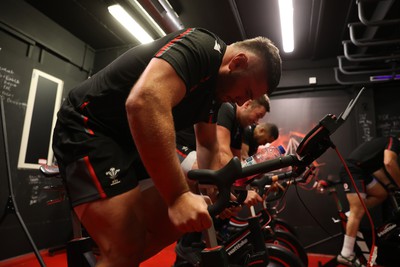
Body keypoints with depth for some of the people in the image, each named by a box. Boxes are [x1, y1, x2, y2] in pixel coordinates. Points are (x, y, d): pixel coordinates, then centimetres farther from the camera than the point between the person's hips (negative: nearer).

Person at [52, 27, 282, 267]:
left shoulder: (214, 87, 9)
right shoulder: (202, 47, -20)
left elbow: (208, 146, 14)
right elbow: (144, 102, -38)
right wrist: (179, 195, -36)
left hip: (128, 140, 9)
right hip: (88, 129, -9)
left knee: (168, 228, 9)